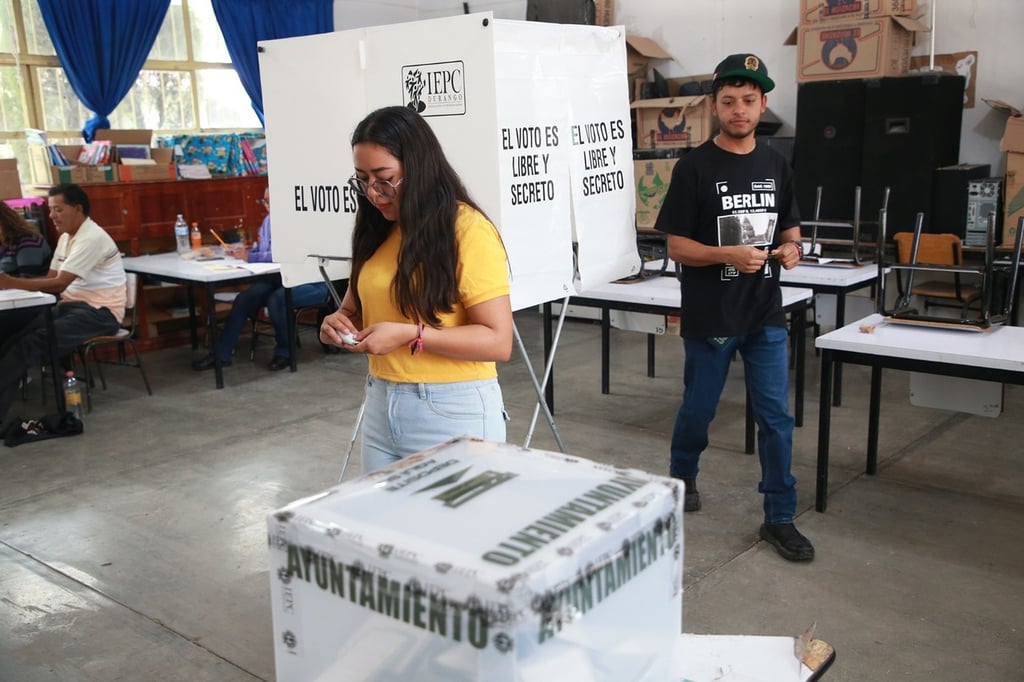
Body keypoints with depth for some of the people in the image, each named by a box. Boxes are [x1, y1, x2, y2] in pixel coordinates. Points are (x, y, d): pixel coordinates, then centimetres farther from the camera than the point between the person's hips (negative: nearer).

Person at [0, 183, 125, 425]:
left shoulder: (92, 238, -15)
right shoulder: (66, 238, 15)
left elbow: (59, 283, -20)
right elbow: (51, 279, 12)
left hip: (99, 313, -8)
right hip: (72, 305, 8)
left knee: (34, 342, -27)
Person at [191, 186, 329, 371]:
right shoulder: (269, 220, 11)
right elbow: (261, 250, 18)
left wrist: (249, 256, -26)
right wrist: (240, 251, -2)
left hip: (312, 282, -8)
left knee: (277, 299, -32)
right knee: (244, 299, -10)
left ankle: (284, 353, -8)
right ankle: (221, 354, -1)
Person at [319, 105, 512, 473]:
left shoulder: (467, 229, -13)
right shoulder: (377, 232, 9)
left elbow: (498, 341, -16)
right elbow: (356, 308, 21)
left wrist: (410, 336, -23)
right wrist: (339, 323, -1)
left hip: (453, 413, -7)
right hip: (380, 407, 7)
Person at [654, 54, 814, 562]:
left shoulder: (775, 165, 6)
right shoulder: (695, 167, -7)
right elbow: (677, 247, -8)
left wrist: (791, 247, -5)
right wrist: (728, 255, -24)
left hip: (766, 316, 3)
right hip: (710, 316, -3)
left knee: (776, 416, 3)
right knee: (698, 409, 13)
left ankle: (779, 518, 15)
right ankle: (681, 477, 41)